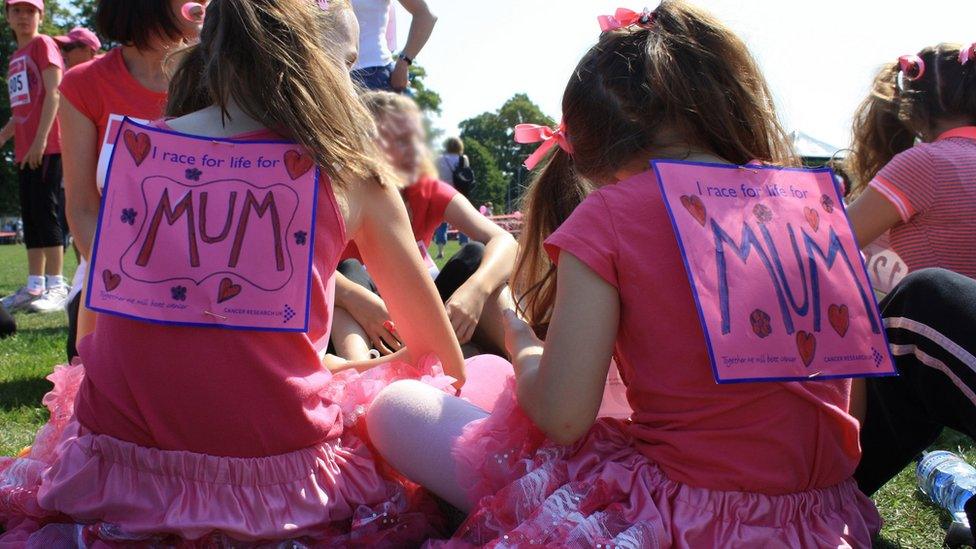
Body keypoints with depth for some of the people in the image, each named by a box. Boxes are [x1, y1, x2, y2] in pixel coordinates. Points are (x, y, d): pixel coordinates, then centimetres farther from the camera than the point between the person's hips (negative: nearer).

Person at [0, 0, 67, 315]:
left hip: (47, 147, -8)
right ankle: (34, 287, 14)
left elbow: (53, 95, -12)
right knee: (30, 217, 9)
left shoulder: (43, 45, -3)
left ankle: (56, 286, -6)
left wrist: (40, 140, -19)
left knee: (45, 213, -9)